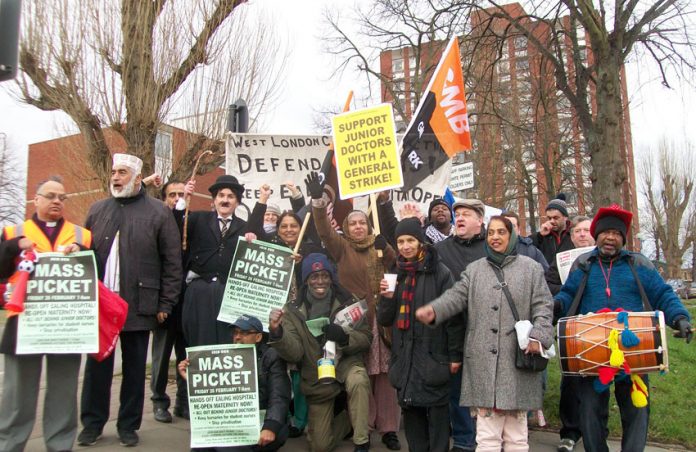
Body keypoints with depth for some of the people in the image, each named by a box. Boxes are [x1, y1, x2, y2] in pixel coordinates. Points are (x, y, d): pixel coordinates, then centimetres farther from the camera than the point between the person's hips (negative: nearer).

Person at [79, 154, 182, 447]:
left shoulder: (159, 212, -2)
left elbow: (172, 262, -3)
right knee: (97, 365, 10)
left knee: (134, 367, 8)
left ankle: (128, 425, 22)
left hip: (138, 305, -3)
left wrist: (166, 303, -6)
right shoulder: (97, 210, 10)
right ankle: (92, 422, 25)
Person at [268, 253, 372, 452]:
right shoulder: (293, 309, -9)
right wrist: (276, 333, -36)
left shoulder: (347, 301, -9)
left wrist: (345, 337, -28)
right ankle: (348, 420, 37)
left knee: (358, 381, -38)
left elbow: (366, 339, -7)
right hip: (316, 379, 2)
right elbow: (294, 354, -16)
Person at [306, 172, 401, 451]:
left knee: (384, 374, 4)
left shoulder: (379, 245, 14)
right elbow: (324, 231, -10)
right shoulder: (342, 247, 5)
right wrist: (318, 201, -26)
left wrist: (386, 249, -6)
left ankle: (388, 428, 12)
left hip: (382, 318, 2)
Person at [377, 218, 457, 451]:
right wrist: (387, 298, -6)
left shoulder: (440, 272, -6)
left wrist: (455, 355, -10)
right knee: (411, 412, 11)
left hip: (433, 356, -5)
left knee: (437, 413, 1)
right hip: (404, 358, 5)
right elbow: (385, 320, 13)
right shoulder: (396, 274, 12)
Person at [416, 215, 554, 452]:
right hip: (484, 361, 1)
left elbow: (543, 306, 3)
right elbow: (456, 296, 1)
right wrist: (433, 310, -18)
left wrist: (538, 336, -13)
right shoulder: (474, 269, 13)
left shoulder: (531, 268, 8)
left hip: (517, 359, -1)